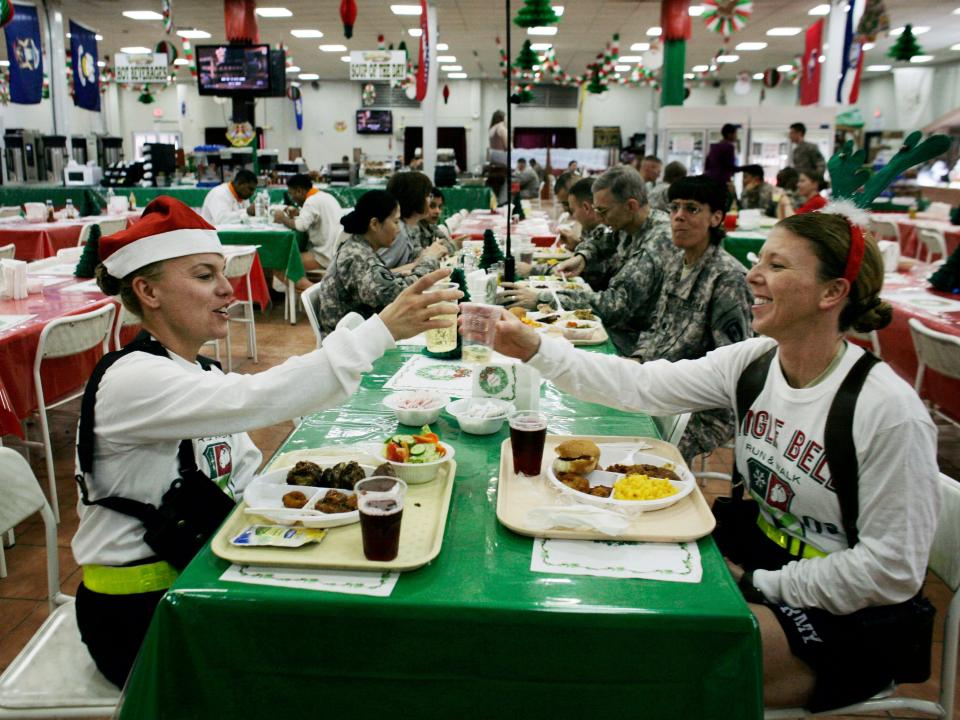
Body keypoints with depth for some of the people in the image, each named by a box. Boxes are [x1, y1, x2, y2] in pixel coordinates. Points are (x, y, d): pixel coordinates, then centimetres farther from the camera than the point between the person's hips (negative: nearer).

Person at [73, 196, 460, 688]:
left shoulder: (199, 375, 6)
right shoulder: (132, 381, -23)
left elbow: (248, 480, 5)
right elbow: (254, 399, -39)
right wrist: (382, 330, -41)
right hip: (136, 614, -7)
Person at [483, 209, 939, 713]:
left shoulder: (890, 411, -24)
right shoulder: (752, 361, -5)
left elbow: (893, 569, -20)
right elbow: (639, 386, -9)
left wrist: (757, 585, -18)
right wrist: (534, 348, -18)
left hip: (842, 616, -6)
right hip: (760, 554, 6)